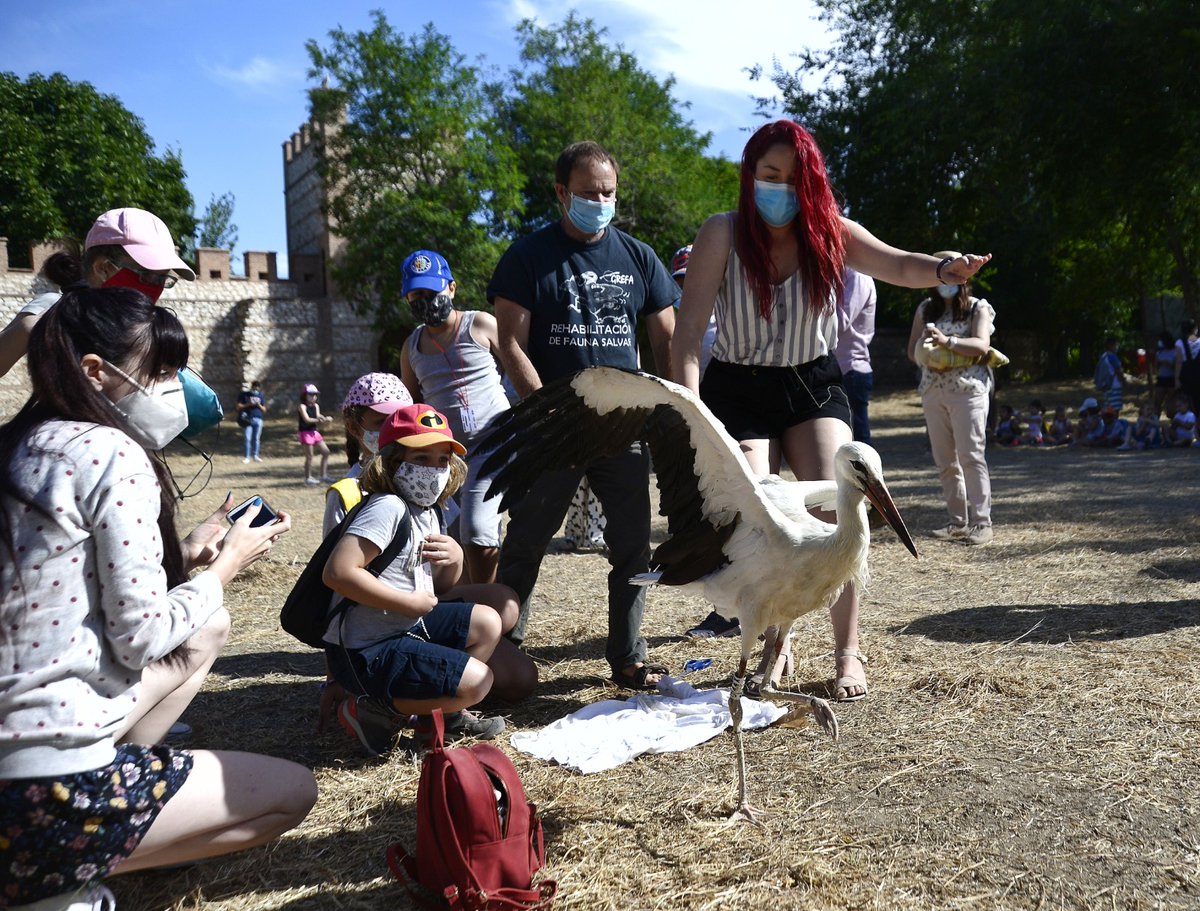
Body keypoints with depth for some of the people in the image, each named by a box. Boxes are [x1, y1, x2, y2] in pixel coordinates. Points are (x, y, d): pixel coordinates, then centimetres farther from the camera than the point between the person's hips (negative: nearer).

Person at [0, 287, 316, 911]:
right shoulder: (113, 453, -16)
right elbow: (140, 636, -16)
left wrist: (187, 556, 11)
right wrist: (226, 565, -1)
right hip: (55, 789, -8)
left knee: (210, 627, 23)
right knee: (293, 791, 10)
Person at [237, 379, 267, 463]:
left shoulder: (261, 396, 12)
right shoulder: (244, 394, 5)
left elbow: (264, 410, 12)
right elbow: (239, 406, 1)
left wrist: (259, 405, -8)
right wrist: (249, 404, -11)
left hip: (258, 419, 2)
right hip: (247, 419, -2)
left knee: (256, 438, 5)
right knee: (248, 439, -5)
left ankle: (255, 455, 15)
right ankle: (247, 457, -1)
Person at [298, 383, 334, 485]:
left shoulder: (316, 406, 11)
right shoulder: (302, 406, -10)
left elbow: (318, 417, 1)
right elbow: (307, 420, -21)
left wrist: (325, 419, -19)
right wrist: (319, 420, -28)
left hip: (314, 432, 8)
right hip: (305, 433, -8)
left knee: (326, 452, 6)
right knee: (309, 456, -5)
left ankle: (323, 476, 13)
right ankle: (308, 478, 7)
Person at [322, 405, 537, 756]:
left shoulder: (430, 515, 8)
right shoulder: (388, 508, -19)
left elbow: (438, 591, 17)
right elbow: (338, 572, -31)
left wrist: (455, 560, -6)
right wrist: (409, 603, -23)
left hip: (411, 627, 9)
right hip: (365, 652, -9)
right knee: (474, 681, -22)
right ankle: (374, 707, -4)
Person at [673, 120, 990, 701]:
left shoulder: (830, 233, -1)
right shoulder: (723, 235, -10)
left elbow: (898, 266, -12)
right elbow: (689, 330, -15)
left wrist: (943, 270, -36)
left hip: (813, 386, 2)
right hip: (739, 391, -2)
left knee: (834, 510, -12)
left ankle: (848, 653, 2)